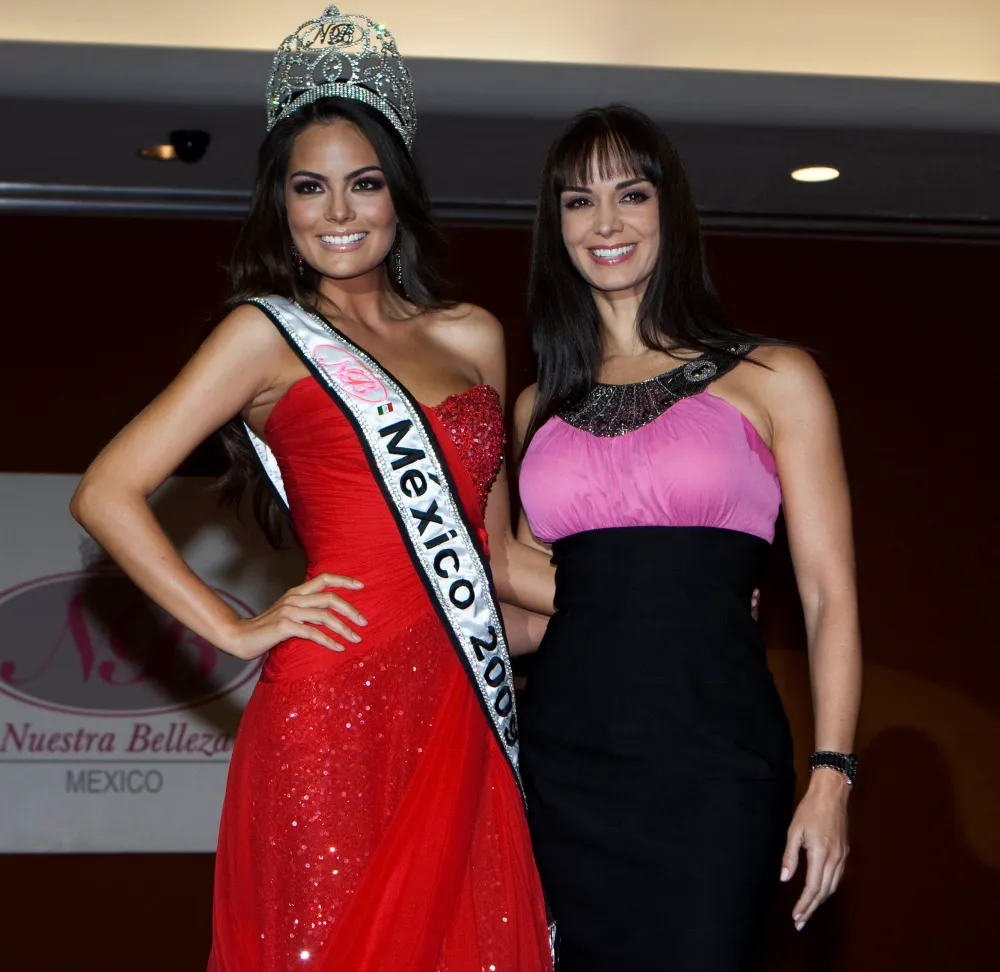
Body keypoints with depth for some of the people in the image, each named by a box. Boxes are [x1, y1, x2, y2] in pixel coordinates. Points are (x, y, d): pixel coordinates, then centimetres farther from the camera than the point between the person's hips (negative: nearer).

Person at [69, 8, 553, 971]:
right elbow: (108, 493, -1)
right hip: (333, 705, -4)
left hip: (460, 715, 4)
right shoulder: (269, 332, 4)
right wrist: (236, 630, -5)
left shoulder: (472, 338, 16)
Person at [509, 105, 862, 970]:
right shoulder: (542, 406, 14)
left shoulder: (771, 380, 3)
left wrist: (831, 777, -10)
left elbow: (829, 595, -1)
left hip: (711, 765, -3)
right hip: (564, 760, 4)